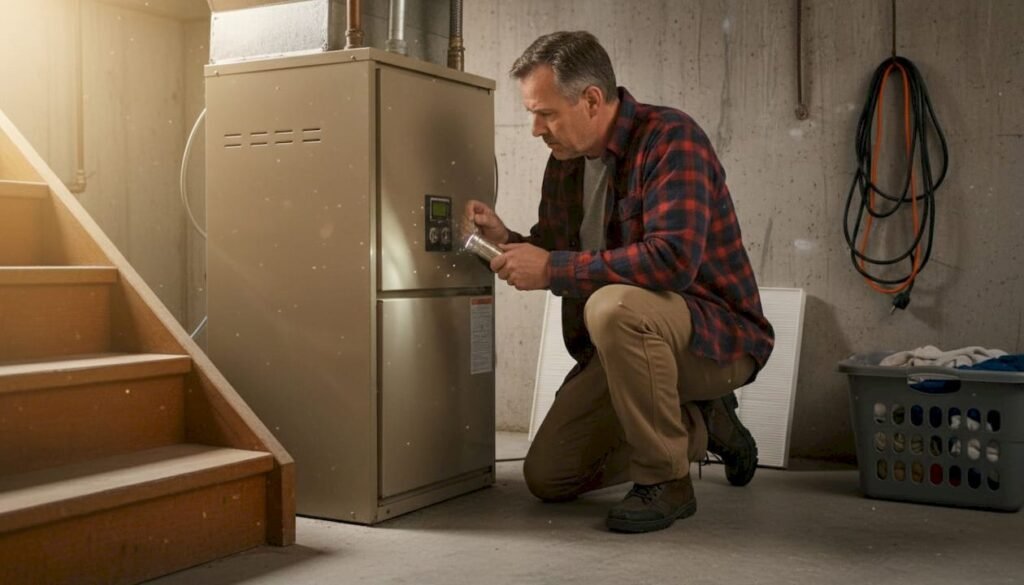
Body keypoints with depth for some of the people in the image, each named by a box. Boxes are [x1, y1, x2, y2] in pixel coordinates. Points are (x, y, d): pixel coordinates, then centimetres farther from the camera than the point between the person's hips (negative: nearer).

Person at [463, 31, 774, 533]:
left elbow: (673, 258, -35)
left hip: (718, 335, -8)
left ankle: (666, 481, -18)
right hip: (630, 344, 8)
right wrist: (506, 240, -7)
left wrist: (552, 268, -29)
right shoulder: (564, 161, 3)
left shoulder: (670, 138, -20)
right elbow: (556, 254, 15)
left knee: (612, 306, -39)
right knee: (547, 477, 4)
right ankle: (698, 428, 18)